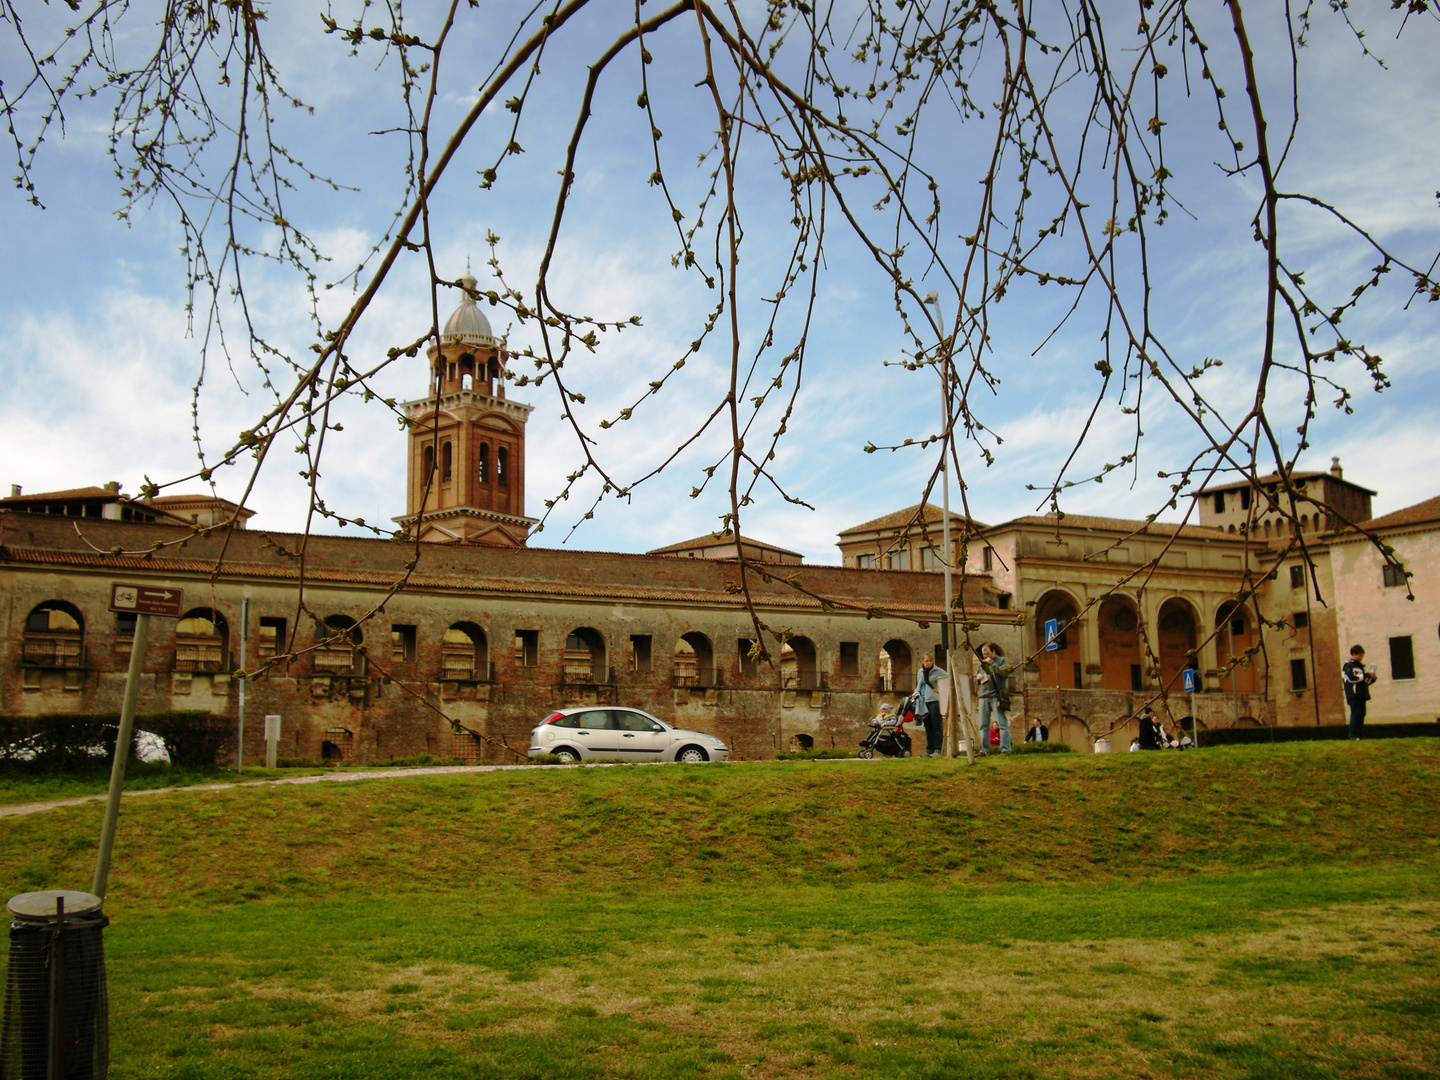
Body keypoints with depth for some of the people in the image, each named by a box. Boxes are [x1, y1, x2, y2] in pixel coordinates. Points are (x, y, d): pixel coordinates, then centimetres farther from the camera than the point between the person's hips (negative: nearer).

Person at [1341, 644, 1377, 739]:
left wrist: (1372, 677, 3)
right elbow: (1351, 678, -17)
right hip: (1353, 695, -8)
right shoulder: (1348, 665, -3)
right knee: (1356, 714, -13)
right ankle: (1353, 735, -14)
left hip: (1362, 695, 8)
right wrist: (1366, 675, -13)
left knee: (1361, 714, 5)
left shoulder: (1361, 666, 22)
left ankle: (1360, 734, 8)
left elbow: (1366, 681, 23)